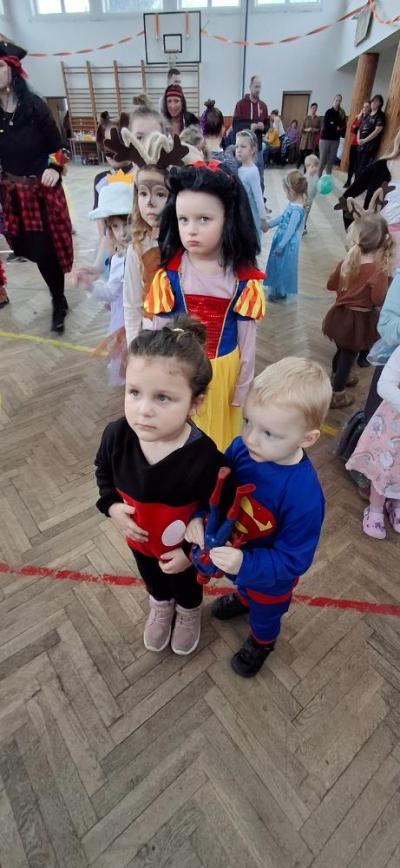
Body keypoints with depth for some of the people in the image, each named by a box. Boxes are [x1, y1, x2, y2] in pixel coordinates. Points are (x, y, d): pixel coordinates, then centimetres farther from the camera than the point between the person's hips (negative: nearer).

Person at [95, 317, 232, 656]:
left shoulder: (204, 457, -39)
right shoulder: (117, 435, -27)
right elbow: (104, 471, -3)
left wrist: (192, 552, -14)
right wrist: (112, 506, -17)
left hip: (182, 548, -3)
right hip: (139, 539, 4)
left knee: (186, 585, 32)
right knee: (153, 582, 35)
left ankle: (189, 614, 67)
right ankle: (161, 608, 70)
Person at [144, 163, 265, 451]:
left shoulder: (244, 278, -10)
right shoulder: (169, 273, -11)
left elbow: (247, 339, -3)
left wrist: (242, 389, 1)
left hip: (224, 371, 1)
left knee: (220, 434, 19)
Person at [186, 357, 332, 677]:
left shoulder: (305, 496, -41)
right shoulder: (242, 447, -27)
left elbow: (292, 560, -30)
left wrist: (245, 564, -43)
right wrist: (199, 516, -28)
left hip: (270, 578, -4)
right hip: (233, 551, 4)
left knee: (264, 613, 31)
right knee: (244, 586, 40)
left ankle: (262, 642, 65)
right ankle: (242, 598, 74)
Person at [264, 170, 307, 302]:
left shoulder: (296, 210, -27)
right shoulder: (293, 204, 1)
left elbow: (290, 230, -24)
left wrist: (281, 246, -18)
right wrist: (268, 224, 18)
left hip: (287, 244, -9)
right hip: (283, 240, 9)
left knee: (282, 266, 6)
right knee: (278, 265, 21)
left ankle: (281, 292, 22)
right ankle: (278, 288, 38)